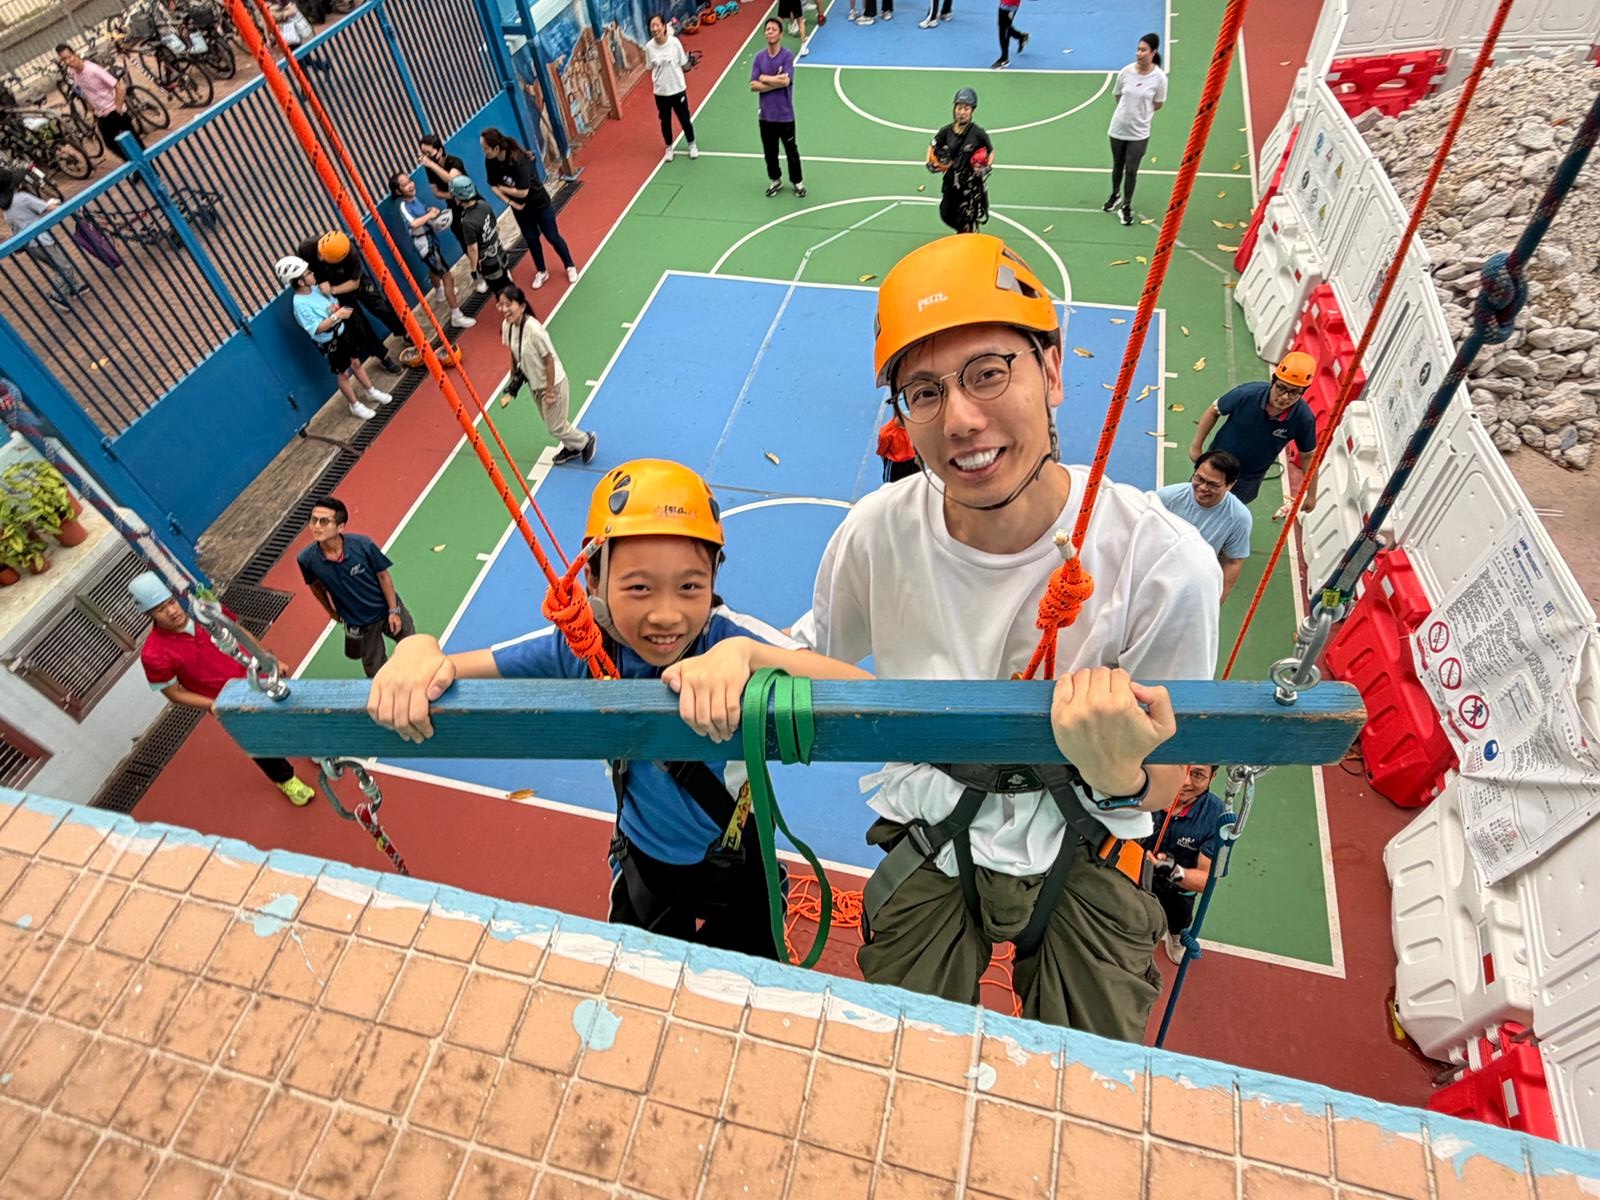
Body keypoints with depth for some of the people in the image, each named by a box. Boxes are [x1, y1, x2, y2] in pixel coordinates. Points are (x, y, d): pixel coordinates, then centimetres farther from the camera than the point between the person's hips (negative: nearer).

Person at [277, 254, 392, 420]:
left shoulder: (316, 288, -3)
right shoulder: (300, 303, -25)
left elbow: (334, 303, 10)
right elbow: (316, 329, -29)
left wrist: (335, 307, -14)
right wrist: (336, 316, -31)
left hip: (342, 332, 7)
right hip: (329, 343, -7)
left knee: (356, 363, 21)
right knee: (343, 374, 9)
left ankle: (370, 392, 41)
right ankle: (355, 405, 26)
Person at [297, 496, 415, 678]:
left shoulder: (363, 545, -27)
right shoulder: (306, 559, -22)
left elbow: (383, 575, -11)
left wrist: (393, 611, -8)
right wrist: (331, 612, 13)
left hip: (386, 609, 0)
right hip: (358, 625, 0)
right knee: (376, 673, 14)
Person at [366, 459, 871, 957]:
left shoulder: (731, 638, -34)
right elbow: (444, 670, -21)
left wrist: (745, 653, -62)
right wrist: (418, 651, -45)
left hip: (739, 861, -2)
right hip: (644, 862, 2)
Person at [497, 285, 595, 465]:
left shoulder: (534, 330, -32)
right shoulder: (506, 325, -10)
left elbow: (549, 360, -24)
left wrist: (550, 391, -20)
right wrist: (514, 379, 12)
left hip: (552, 383, -8)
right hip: (534, 383, 8)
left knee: (555, 428, 5)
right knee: (551, 423, 23)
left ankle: (587, 441, 31)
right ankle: (572, 447, 47)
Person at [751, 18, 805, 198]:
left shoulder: (787, 56, -9)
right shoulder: (759, 57, 0)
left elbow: (786, 81, -23)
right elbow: (753, 86, -7)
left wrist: (765, 78, -12)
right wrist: (776, 81, -15)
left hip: (785, 114, -3)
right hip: (766, 114, 3)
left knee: (791, 150, 9)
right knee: (770, 151, 14)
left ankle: (797, 181, 26)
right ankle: (775, 180, 33)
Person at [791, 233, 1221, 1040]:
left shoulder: (1165, 564, -29)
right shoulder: (879, 533, -23)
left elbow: (1164, 785, -17)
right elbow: (814, 658, -4)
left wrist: (1119, 777, -41)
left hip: (1083, 859, 0)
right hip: (929, 849, 1)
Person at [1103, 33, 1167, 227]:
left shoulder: (1159, 77, -14)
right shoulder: (1126, 71, -9)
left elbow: (1158, 104, -2)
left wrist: (1141, 113, 3)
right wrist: (1129, 111, 8)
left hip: (1139, 132, -2)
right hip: (1118, 128, 2)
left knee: (1131, 170, 2)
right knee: (1117, 165, 19)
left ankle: (1127, 206, 18)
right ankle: (1115, 195, 43)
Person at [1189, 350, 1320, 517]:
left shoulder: (1303, 418, -26)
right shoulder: (1248, 394, -29)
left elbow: (1309, 456, -10)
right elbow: (1213, 411, -10)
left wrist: (1311, 494, -3)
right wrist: (1196, 446, -4)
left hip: (1248, 481, 0)